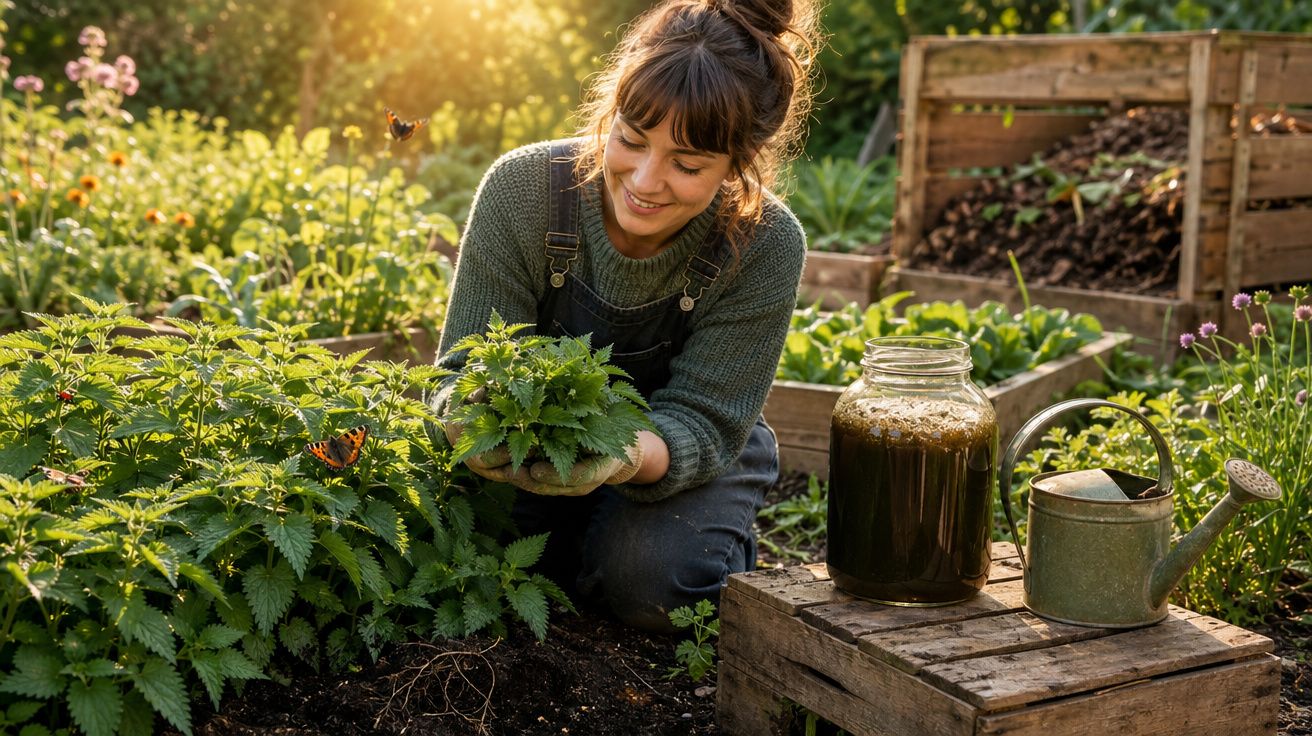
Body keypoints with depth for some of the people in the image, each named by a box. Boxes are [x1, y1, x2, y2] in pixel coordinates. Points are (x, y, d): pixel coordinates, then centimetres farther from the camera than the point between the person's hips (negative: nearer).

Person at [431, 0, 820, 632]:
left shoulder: (765, 246, -26)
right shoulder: (523, 188, -25)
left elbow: (702, 421, -26)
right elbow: (468, 365, -21)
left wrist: (629, 455, -50)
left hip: (691, 452, -1)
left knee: (651, 586, -29)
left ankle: (724, 549, 7)